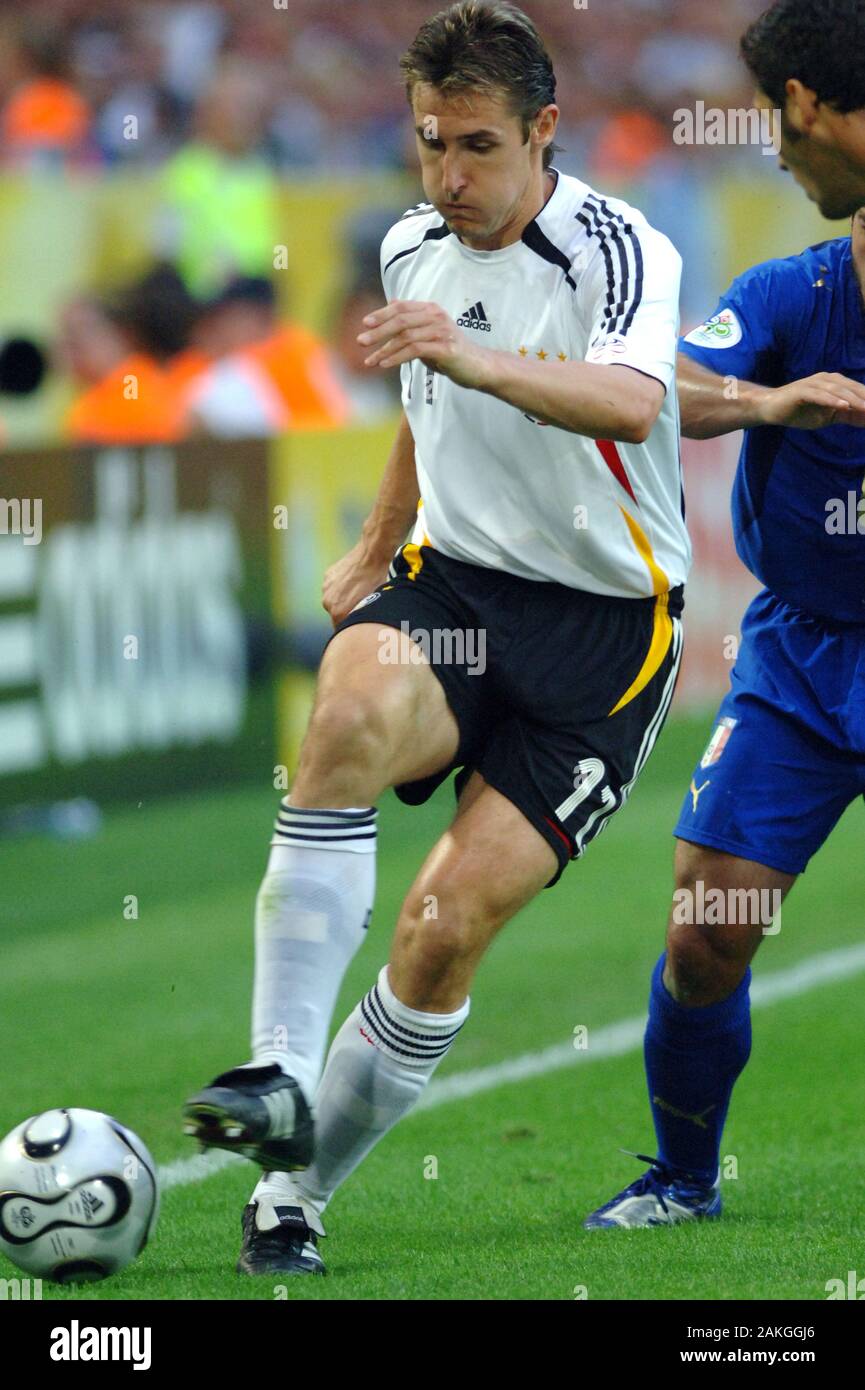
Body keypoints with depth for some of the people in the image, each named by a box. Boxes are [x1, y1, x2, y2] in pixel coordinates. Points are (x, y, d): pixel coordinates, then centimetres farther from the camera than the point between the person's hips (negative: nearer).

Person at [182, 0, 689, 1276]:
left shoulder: (620, 250, -13)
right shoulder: (411, 251, 9)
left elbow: (633, 404, -36)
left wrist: (476, 360, -51)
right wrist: (376, 549, 38)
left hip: (606, 624, -4)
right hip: (454, 584, 4)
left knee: (451, 921, -16)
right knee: (356, 707, -33)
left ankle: (299, 1185, 3)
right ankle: (282, 1080, -36)